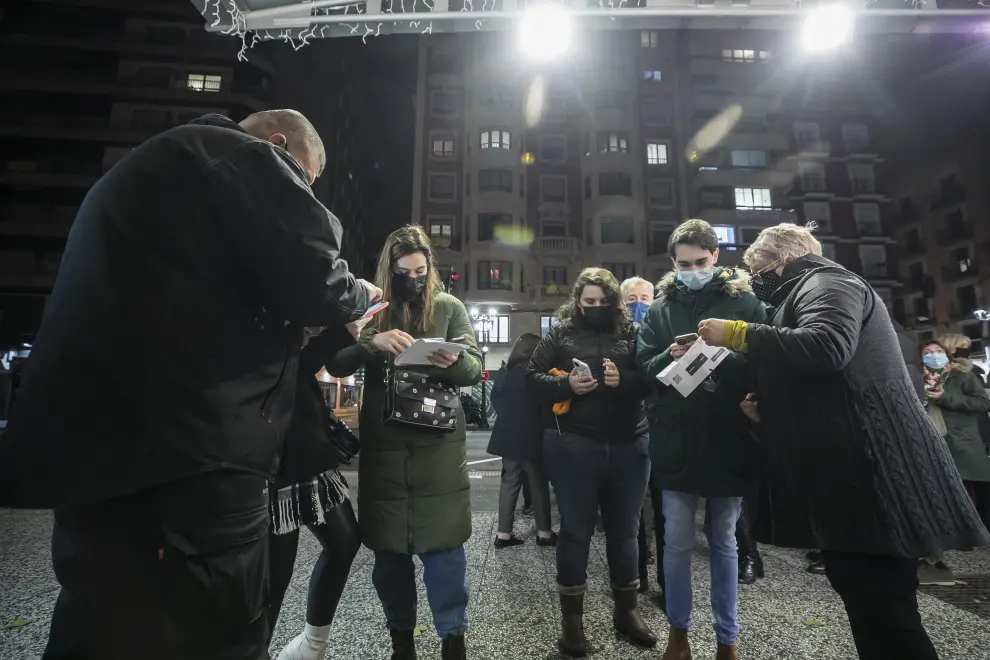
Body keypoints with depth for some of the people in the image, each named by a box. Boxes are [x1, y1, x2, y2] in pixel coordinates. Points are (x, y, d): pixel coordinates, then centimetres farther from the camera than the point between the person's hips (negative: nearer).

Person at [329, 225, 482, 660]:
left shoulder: (449, 307, 4)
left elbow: (476, 368, 0)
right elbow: (336, 365, -4)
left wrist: (454, 362, -24)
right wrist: (372, 341, -23)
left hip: (439, 444, -1)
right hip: (382, 445, 2)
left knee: (443, 546, 3)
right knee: (388, 549, 13)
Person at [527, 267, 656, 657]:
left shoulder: (631, 333, 8)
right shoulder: (560, 333, 4)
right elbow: (533, 376, 1)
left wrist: (625, 381, -16)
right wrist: (566, 384, -16)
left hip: (628, 445, 3)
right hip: (573, 446, -2)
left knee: (624, 530, 15)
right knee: (575, 530, 7)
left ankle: (626, 610, 35)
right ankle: (572, 618, 24)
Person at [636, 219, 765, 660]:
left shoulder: (745, 301, 3)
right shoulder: (661, 308, 6)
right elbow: (643, 368, 1)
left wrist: (725, 354, -19)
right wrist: (670, 357, -18)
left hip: (728, 440, 0)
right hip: (677, 441, 1)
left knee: (724, 542, 15)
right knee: (677, 541, 11)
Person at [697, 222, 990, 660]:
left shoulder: (826, 282, -6)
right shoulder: (809, 290, 25)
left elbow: (828, 346, -28)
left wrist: (737, 334, -23)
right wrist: (766, 406, 14)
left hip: (871, 474, -11)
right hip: (851, 474, 11)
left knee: (883, 610, -5)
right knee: (863, 596, 17)